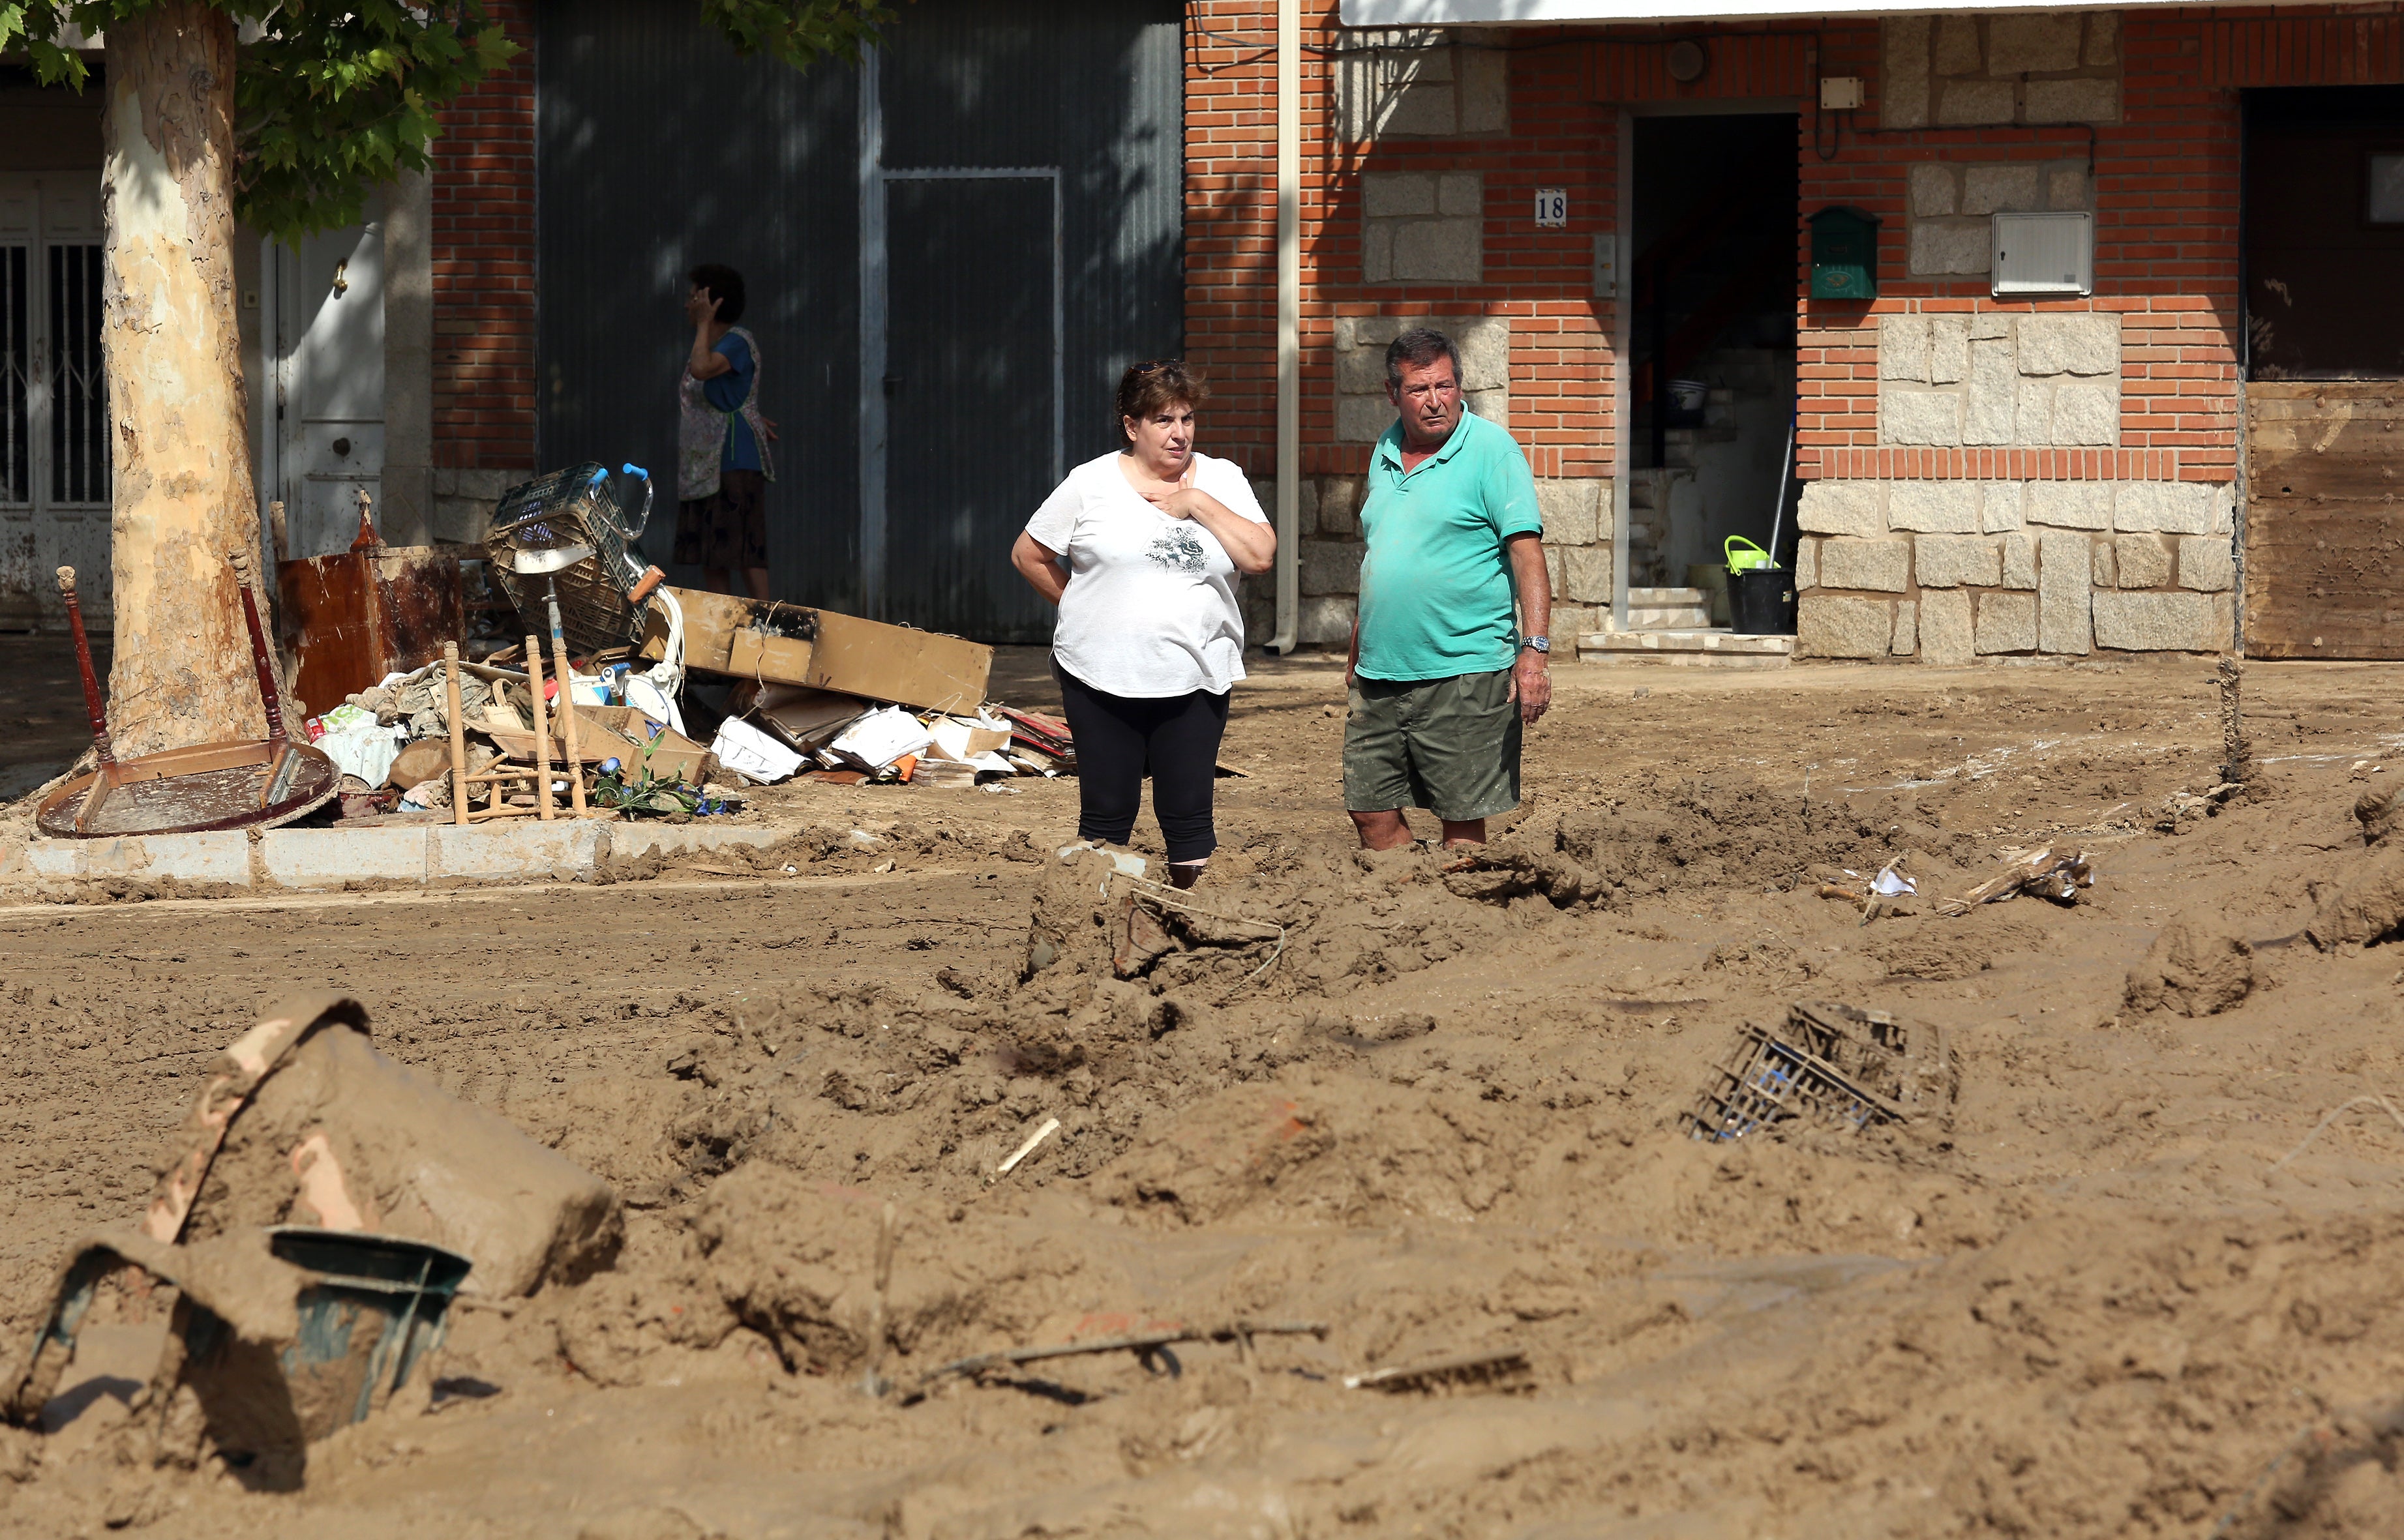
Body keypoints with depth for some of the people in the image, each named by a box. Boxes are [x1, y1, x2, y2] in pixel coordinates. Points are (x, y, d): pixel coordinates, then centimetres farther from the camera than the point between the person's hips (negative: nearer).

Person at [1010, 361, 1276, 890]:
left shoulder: (1221, 479, 6)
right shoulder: (1091, 484, 1)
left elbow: (1260, 555, -6)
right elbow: (1029, 555, 9)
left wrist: (1197, 503, -9)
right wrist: (1083, 608, 6)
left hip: (1195, 680, 1)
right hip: (1101, 681, -1)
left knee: (1188, 815, 1)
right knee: (1105, 815, 3)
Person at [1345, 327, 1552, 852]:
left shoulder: (1490, 449, -7)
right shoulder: (1385, 454, 13)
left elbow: (1526, 550, -12)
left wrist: (1535, 649, -22)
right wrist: (1357, 656, 23)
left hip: (1464, 674, -7)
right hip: (1381, 672, 7)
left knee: (1463, 823, -2)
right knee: (1372, 813, 8)